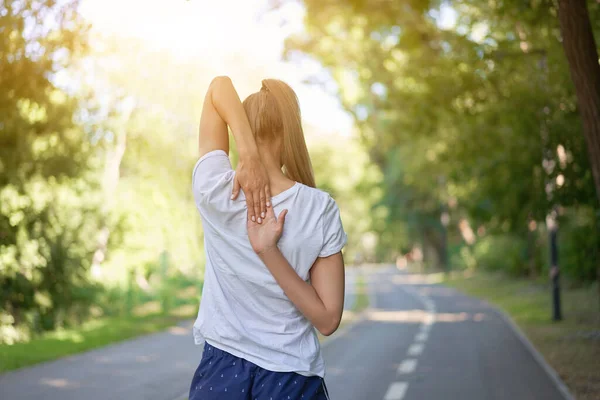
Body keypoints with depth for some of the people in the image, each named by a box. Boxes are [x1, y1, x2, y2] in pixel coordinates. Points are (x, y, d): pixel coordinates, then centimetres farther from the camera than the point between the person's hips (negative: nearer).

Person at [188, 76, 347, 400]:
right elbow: (329, 320, -12)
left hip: (221, 371, 0)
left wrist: (246, 153, -20)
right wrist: (269, 251, -18)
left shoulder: (214, 191, -13)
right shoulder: (321, 210, -13)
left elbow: (219, 86, -5)